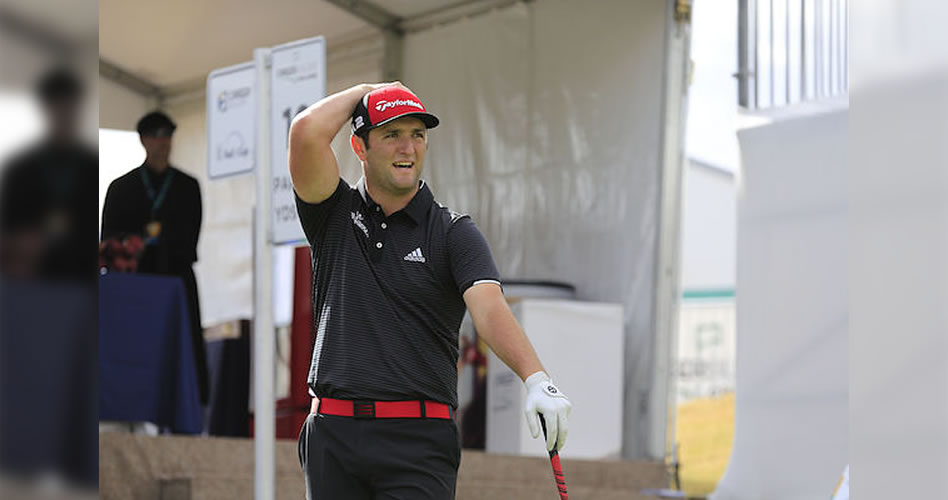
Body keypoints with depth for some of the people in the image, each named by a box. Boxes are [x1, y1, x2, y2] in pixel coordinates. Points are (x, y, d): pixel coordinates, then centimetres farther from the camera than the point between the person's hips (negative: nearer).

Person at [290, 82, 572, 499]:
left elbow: (489, 307, -13)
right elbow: (307, 132, -8)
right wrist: (365, 91, 8)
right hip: (333, 438, 2)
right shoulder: (335, 215, 9)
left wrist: (536, 378, -30)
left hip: (419, 444, -2)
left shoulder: (454, 233, 4)